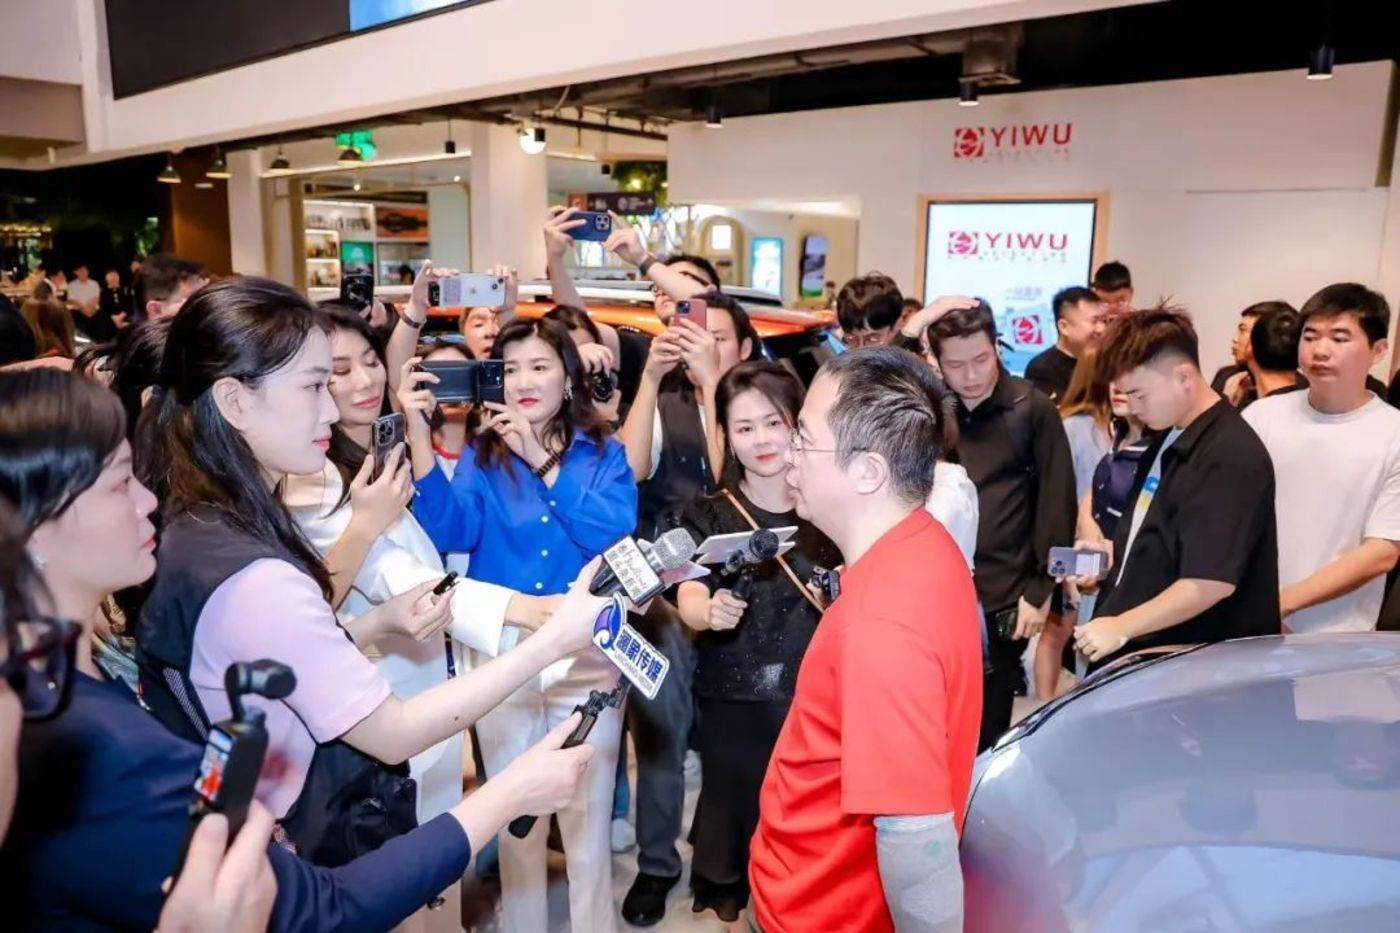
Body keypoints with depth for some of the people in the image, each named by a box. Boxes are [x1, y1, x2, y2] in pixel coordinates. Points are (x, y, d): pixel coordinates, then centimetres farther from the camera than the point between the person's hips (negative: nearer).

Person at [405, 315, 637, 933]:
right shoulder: (482, 456, 3)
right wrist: (418, 431, -24)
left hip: (588, 655, -1)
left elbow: (615, 534, -15)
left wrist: (542, 461, -19)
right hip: (501, 655, 2)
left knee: (588, 817, 7)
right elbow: (450, 532, -14)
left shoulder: (604, 453, 1)